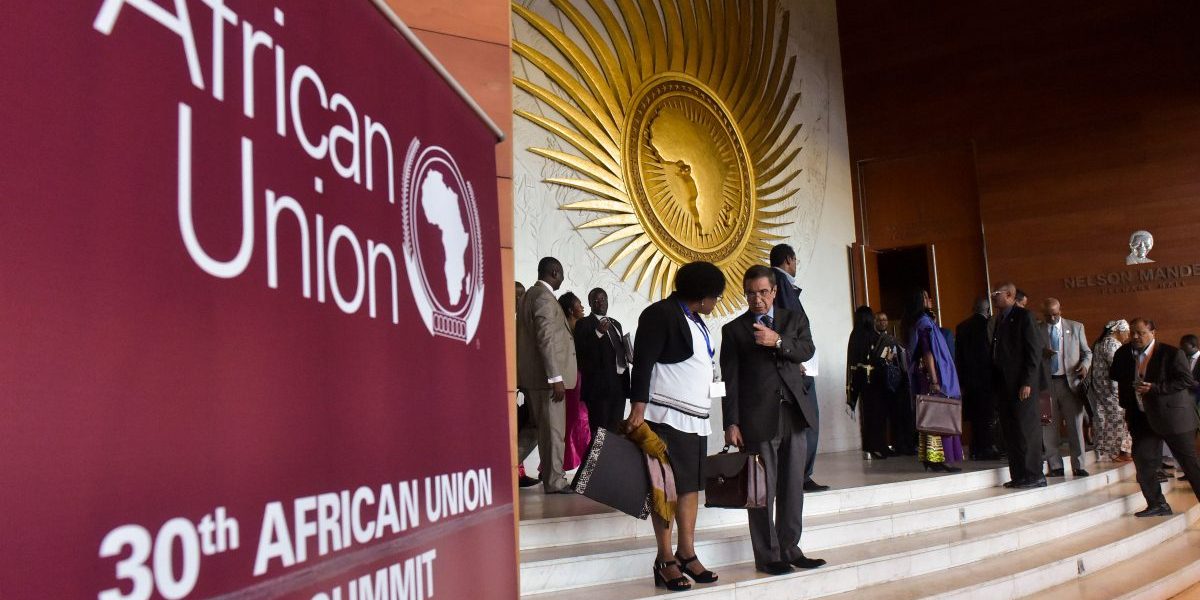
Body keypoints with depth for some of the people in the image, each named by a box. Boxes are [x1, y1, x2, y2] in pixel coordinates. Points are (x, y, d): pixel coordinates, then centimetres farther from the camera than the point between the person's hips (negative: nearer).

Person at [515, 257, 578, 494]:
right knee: (553, 429, -2)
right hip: (545, 376, -10)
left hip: (532, 376, 10)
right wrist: (556, 378, -22)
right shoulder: (544, 297, -15)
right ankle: (555, 481, 5)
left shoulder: (530, 295, 16)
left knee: (537, 427, 17)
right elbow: (546, 340, -22)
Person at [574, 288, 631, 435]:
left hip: (619, 383, 7)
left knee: (616, 428, 9)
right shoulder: (584, 323, -2)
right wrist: (598, 333, -24)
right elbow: (580, 352, -14)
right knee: (599, 430, -11)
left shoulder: (616, 324, 21)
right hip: (599, 384, -7)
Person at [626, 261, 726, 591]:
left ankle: (687, 554, 15)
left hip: (695, 418, 9)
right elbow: (642, 363, -14)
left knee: (691, 485, 8)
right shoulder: (661, 314, -8)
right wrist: (638, 407, -23)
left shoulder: (696, 321, 18)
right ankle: (665, 560, 1)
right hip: (667, 416, -8)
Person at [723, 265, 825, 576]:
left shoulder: (794, 319, 14)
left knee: (793, 487, 8)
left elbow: (807, 350, -2)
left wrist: (778, 341, -19)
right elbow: (730, 380, -1)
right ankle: (767, 556, 9)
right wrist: (731, 423, -7)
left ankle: (789, 549, 19)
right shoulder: (734, 329, 4)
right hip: (758, 418, -3)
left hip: (794, 414, 3)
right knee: (763, 490, 0)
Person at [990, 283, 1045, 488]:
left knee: (1027, 430, -3)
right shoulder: (997, 320, 17)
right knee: (1010, 432, 8)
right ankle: (1018, 475, 13)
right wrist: (995, 385, 10)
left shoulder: (1024, 316, -5)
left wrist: (1027, 382, -16)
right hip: (1003, 384, 7)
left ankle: (1034, 476, 3)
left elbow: (1034, 350, -10)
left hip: (1021, 384, -7)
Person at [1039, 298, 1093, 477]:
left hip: (1071, 382, 1)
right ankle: (1055, 467, 10)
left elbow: (1087, 352, 16)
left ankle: (1078, 466, 9)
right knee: (1048, 427, 2)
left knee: (1075, 425, 1)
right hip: (1046, 383, -1)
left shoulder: (1076, 327, 11)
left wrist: (1085, 364, -5)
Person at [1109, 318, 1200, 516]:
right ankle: (1157, 504, 10)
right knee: (1142, 459, 0)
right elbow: (1115, 376, 20)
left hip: (1173, 417, -5)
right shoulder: (1124, 354, 5)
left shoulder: (1171, 354, -11)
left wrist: (1155, 388, -24)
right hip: (1143, 418, 5)